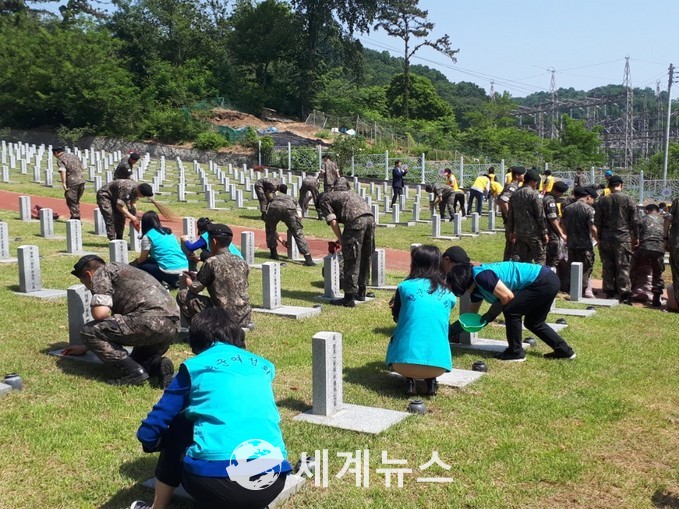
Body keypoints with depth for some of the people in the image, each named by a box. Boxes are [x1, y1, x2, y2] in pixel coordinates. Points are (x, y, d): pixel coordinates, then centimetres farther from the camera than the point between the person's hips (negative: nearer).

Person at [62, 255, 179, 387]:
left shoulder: (101, 272, 6)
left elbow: (100, 313, -9)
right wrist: (86, 347, 47)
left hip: (151, 321, -10)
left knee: (88, 331, 0)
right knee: (138, 361, 33)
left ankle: (133, 372, -8)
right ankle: (157, 365, 1)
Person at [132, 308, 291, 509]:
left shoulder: (194, 366, 12)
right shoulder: (263, 366, 23)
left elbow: (148, 433, 15)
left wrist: (151, 439, 39)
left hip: (216, 479, -3)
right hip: (272, 482, 3)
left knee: (178, 426, 25)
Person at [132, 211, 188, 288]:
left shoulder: (147, 236, 0)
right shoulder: (168, 232, 20)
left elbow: (142, 259, 9)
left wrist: (136, 261, 32)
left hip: (171, 272, -7)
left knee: (140, 266, 11)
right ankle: (174, 282, 14)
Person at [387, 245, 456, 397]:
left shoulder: (405, 286, 4)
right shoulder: (448, 294, 12)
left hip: (405, 360, -2)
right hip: (438, 362, 2)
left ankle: (409, 380, 10)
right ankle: (431, 380, 12)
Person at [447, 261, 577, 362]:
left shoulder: (481, 276, -20)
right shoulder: (477, 288, 11)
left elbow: (508, 296, -22)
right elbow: (471, 315, 20)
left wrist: (489, 315, -9)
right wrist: (451, 330, 19)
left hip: (544, 282, -10)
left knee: (511, 311, -9)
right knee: (533, 322, 18)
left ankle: (516, 352, 3)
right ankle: (564, 351, 24)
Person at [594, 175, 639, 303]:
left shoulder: (602, 201, 2)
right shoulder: (628, 200, -4)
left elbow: (597, 222, 5)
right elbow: (634, 221, -2)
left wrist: (599, 237, 13)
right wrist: (636, 237, 7)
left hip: (606, 238, 2)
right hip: (623, 238, -2)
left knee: (607, 266, 8)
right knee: (623, 266, -1)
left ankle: (609, 292, 12)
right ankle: (624, 294, -3)